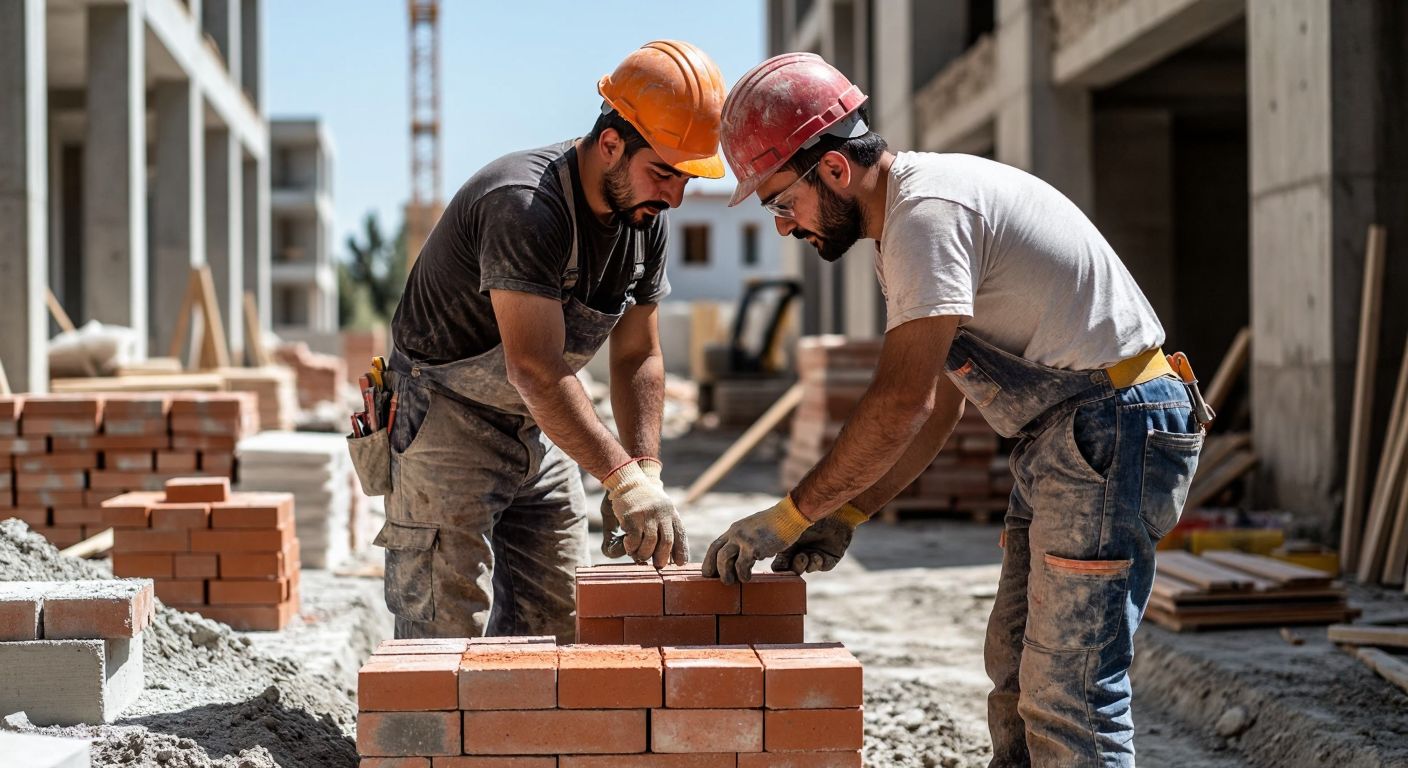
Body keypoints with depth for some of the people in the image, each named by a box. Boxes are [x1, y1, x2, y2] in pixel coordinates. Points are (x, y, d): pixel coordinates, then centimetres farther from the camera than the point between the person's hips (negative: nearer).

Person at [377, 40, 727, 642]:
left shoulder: (645, 220, -2)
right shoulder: (525, 206, -29)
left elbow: (638, 358, 2)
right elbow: (535, 370, -34)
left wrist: (647, 474, -10)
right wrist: (622, 477, -37)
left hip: (539, 433, 8)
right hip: (443, 426, -8)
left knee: (559, 627, 7)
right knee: (448, 635, -11)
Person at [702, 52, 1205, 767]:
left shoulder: (927, 211, -18)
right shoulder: (907, 218, 15)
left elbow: (901, 404, -23)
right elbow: (936, 405, 18)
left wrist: (792, 514, -14)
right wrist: (844, 517, 10)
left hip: (1114, 429, -11)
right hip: (1064, 439, 11)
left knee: (1067, 694, -11)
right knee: (1017, 670, 14)